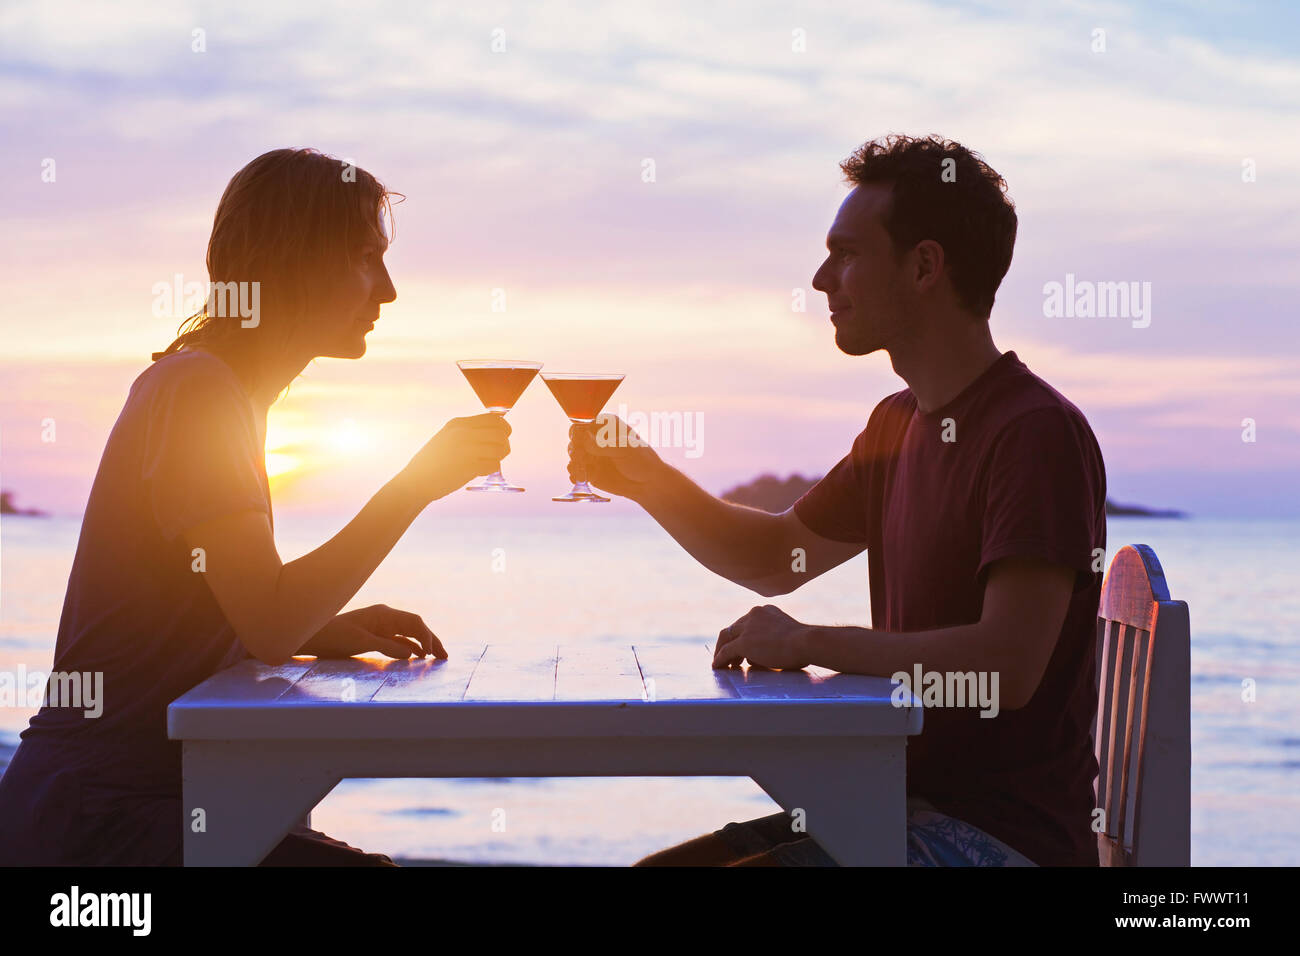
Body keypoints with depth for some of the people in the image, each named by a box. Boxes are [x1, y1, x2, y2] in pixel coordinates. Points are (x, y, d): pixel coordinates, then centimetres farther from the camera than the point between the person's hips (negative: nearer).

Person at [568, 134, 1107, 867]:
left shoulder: (1038, 433, -16)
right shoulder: (899, 426, 14)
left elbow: (1008, 664, -27)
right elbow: (772, 560, 26)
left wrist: (808, 643, -17)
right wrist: (645, 479, 9)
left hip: (1006, 832, -9)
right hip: (901, 806, 9)